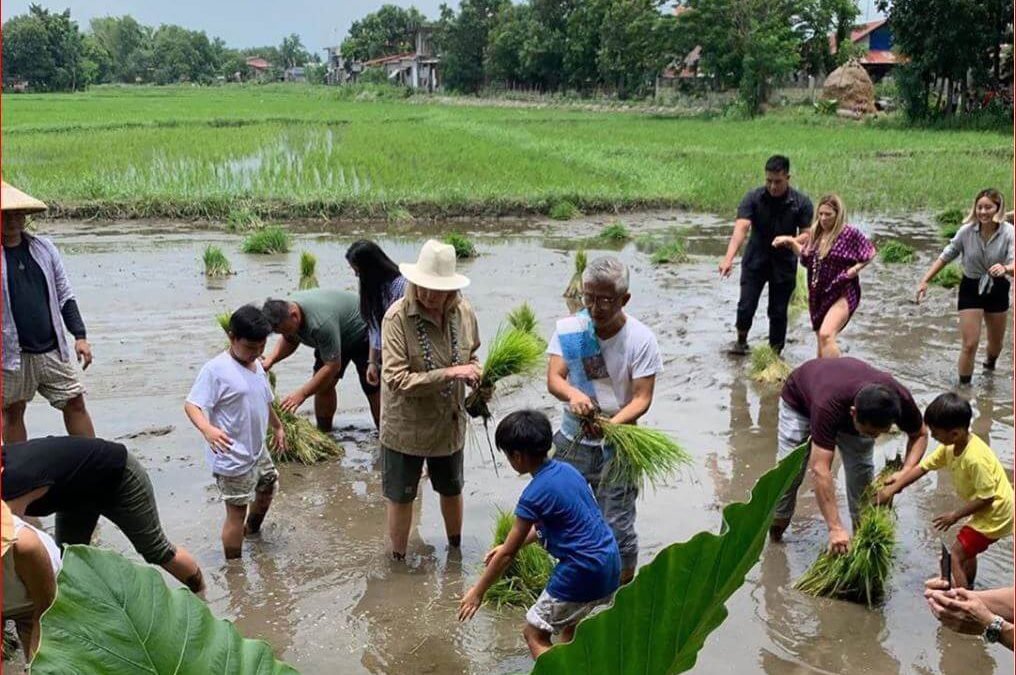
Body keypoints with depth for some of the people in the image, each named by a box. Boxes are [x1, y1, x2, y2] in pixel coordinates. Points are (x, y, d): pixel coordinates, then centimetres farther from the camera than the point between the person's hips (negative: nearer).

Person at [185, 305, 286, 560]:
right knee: (237, 511, -2)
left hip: (257, 451, 9)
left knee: (268, 485, 29)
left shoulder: (257, 365, 6)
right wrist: (207, 429, -43)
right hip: (232, 458, -9)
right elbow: (191, 405, -26)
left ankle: (252, 529, 54)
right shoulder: (215, 370, -20)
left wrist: (277, 426, 31)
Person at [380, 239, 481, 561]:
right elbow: (396, 379, -27)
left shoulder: (464, 313, -9)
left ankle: (455, 549, 49)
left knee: (452, 490, 25)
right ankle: (398, 560, 35)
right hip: (406, 426, -4)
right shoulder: (397, 317, -24)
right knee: (401, 497, 13)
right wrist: (449, 373, -31)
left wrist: (474, 373, -12)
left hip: (450, 423, 5)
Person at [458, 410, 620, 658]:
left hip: (581, 573, -8)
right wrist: (512, 544, 25)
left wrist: (478, 591, 3)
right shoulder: (566, 470, 6)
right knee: (568, 625, 28)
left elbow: (507, 554, -9)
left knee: (534, 634, 9)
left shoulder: (534, 495, -17)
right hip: (610, 564, 8)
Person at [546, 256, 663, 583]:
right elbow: (554, 378, -15)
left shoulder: (641, 339, -13)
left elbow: (642, 398, -15)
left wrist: (612, 424, -34)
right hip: (572, 442, 3)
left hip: (617, 447, -2)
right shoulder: (569, 329, -8)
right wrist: (572, 394, -39)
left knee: (617, 528, 0)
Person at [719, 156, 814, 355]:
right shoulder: (753, 198, -14)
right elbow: (741, 228, -25)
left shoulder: (801, 203, -10)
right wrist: (728, 258, -40)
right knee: (746, 306, -3)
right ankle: (741, 341, 27)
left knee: (778, 312, 5)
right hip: (755, 261, 0)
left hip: (784, 264, 0)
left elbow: (807, 234, -7)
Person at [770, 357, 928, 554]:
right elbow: (820, 469, -49)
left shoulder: (899, 398, -35)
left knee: (862, 469, -8)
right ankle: (778, 520, 17)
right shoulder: (828, 406, -49)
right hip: (800, 399, -3)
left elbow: (920, 434, -15)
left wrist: (905, 473, -34)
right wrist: (835, 528, -52)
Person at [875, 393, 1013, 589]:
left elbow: (987, 497, -28)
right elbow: (922, 467, 0)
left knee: (956, 556, -7)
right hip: (986, 512, 10)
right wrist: (892, 489, -3)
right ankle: (967, 589, 48)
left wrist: (955, 515, -18)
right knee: (967, 550, 27)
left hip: (994, 515, -10)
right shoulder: (951, 447, -7)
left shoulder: (976, 458, -34)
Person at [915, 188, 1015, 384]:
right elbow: (945, 257, -4)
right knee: (969, 344, -8)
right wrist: (925, 281, -9)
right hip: (971, 289, -1)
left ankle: (989, 366, 53)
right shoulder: (967, 231, -17)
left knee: (996, 343, 21)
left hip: (997, 290, 1)